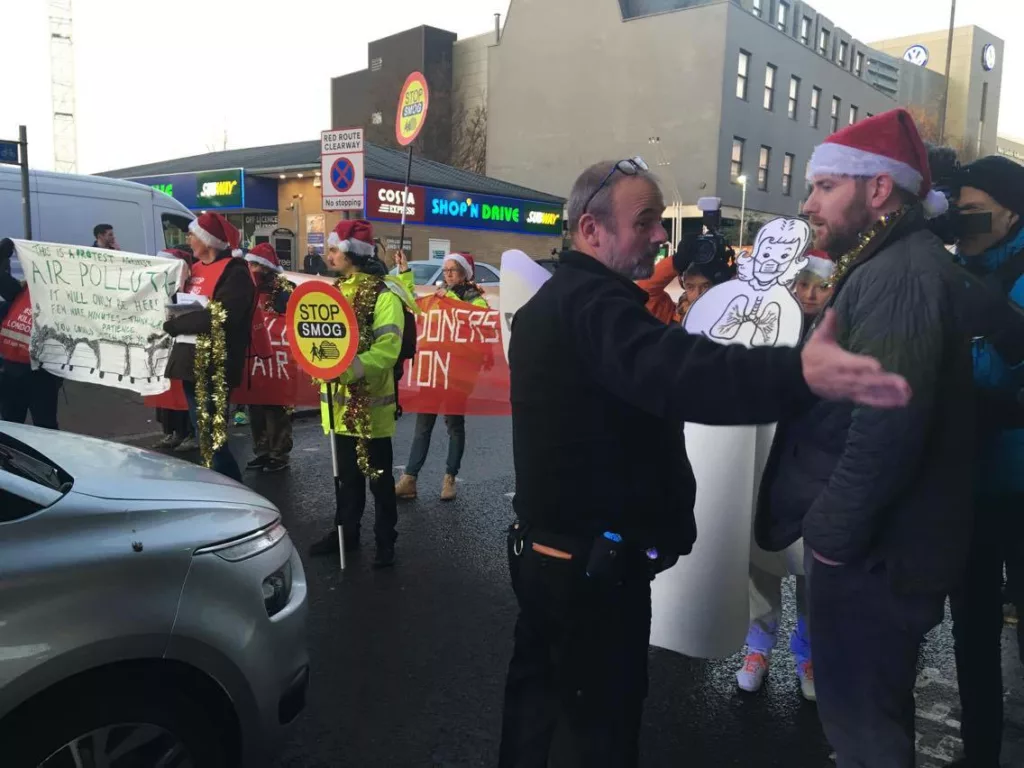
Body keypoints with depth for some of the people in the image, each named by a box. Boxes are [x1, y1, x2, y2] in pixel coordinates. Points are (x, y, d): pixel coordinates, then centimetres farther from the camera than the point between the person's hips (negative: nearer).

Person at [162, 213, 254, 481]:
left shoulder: (234, 273, -11)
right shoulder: (195, 269, 16)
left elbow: (218, 317, -22)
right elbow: (181, 303, 21)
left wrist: (173, 324, -12)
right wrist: (177, 320, -1)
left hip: (213, 367, -9)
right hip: (190, 362, 9)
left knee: (212, 438, -8)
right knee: (203, 436, 15)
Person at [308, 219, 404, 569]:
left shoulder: (383, 296, -14)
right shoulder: (336, 291, 12)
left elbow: (387, 349, -24)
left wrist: (349, 369, -34)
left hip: (369, 403, -7)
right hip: (341, 401, 7)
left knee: (378, 477, 5)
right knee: (347, 474, 19)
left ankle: (385, 540, 17)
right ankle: (346, 531, 32)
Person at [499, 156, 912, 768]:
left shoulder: (551, 302, 13)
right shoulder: (593, 303, -22)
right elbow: (679, 374, -41)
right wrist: (801, 371, -52)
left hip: (546, 548, 10)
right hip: (594, 564, -10)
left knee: (540, 694, 23)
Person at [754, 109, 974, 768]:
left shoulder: (901, 272, -20)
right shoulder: (893, 264, 14)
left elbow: (886, 426, -29)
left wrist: (833, 532, -21)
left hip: (872, 550, -10)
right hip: (879, 540, 10)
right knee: (876, 707, 25)